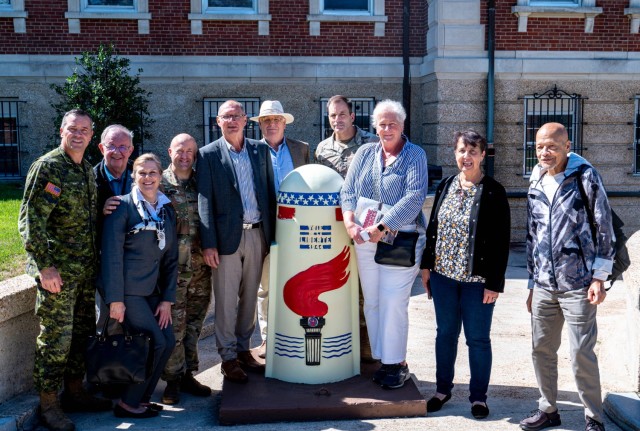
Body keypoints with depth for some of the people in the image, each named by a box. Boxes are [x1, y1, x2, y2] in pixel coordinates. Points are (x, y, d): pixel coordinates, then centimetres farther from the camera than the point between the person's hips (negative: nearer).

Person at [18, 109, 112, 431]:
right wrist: (44, 266, -19)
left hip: (86, 269, 8)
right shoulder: (46, 167, -10)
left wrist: (96, 261, 15)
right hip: (58, 271, -8)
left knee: (82, 333, 14)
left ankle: (74, 392, 28)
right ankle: (48, 404, 13)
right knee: (55, 337, -1)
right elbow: (30, 220, -15)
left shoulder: (87, 170, 13)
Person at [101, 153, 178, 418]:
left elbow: (171, 258, 10)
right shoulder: (123, 206, -8)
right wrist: (115, 299, -15)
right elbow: (112, 254, -12)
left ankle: (141, 398, 18)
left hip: (152, 290, 6)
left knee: (168, 342, 0)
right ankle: (128, 404, 7)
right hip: (127, 289, -6)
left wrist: (167, 298, 4)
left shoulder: (167, 210, 10)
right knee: (156, 342, -10)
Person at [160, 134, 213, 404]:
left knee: (193, 324, 12)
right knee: (174, 326, -1)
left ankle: (188, 375, 24)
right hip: (173, 268, -3)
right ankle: (173, 380, 13)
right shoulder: (159, 183, -1)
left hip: (201, 267, 4)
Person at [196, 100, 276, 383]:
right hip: (227, 236, -3)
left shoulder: (260, 149, 8)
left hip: (257, 234, 4)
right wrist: (208, 243, -12)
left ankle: (243, 349, 27)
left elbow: (269, 192, 10)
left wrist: (271, 233, 5)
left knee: (249, 297, 13)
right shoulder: (208, 154, -2)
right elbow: (204, 201, -6)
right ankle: (228, 357, 16)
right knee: (226, 301, 4)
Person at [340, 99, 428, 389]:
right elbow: (348, 191, 8)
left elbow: (414, 197, -13)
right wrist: (350, 224, -10)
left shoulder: (415, 155, -1)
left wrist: (381, 228, -19)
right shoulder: (365, 153, 12)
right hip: (365, 239, 5)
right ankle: (383, 359, 19)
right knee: (372, 302, 8)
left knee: (393, 302, -6)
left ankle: (397, 363, 8)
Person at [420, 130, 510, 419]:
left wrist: (495, 283, -13)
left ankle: (478, 396, 22)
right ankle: (443, 389, 29)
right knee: (445, 333, 14)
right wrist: (427, 265, 8)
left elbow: (502, 240, -9)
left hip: (478, 279, -4)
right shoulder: (445, 186, 7)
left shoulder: (494, 192, -7)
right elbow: (432, 228, 12)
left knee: (478, 338, 6)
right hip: (443, 275, 4)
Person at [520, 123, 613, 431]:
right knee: (542, 350, 11)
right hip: (544, 285, 6)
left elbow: (604, 227, -5)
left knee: (581, 353, -2)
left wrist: (599, 277, -10)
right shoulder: (536, 184, 12)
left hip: (577, 284, -5)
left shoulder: (585, 176, -4)